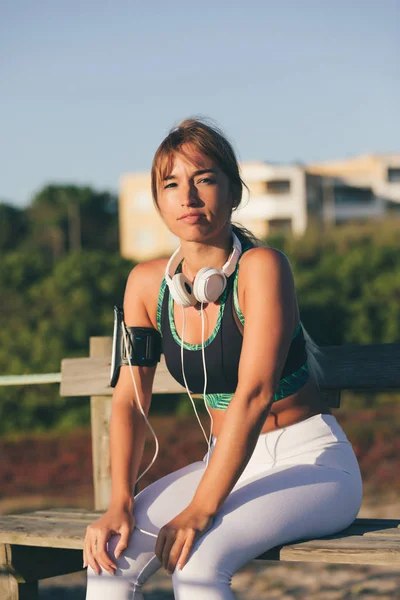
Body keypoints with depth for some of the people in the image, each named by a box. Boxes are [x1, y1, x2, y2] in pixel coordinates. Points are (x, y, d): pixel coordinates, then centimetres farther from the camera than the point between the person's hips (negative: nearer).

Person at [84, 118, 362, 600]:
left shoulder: (262, 267, -19)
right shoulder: (147, 283, -1)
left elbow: (254, 394, -26)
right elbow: (129, 399, 0)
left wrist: (200, 510, -30)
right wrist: (120, 503, -14)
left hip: (312, 464, -5)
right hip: (229, 463, 6)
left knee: (197, 559, -30)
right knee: (111, 554, -16)